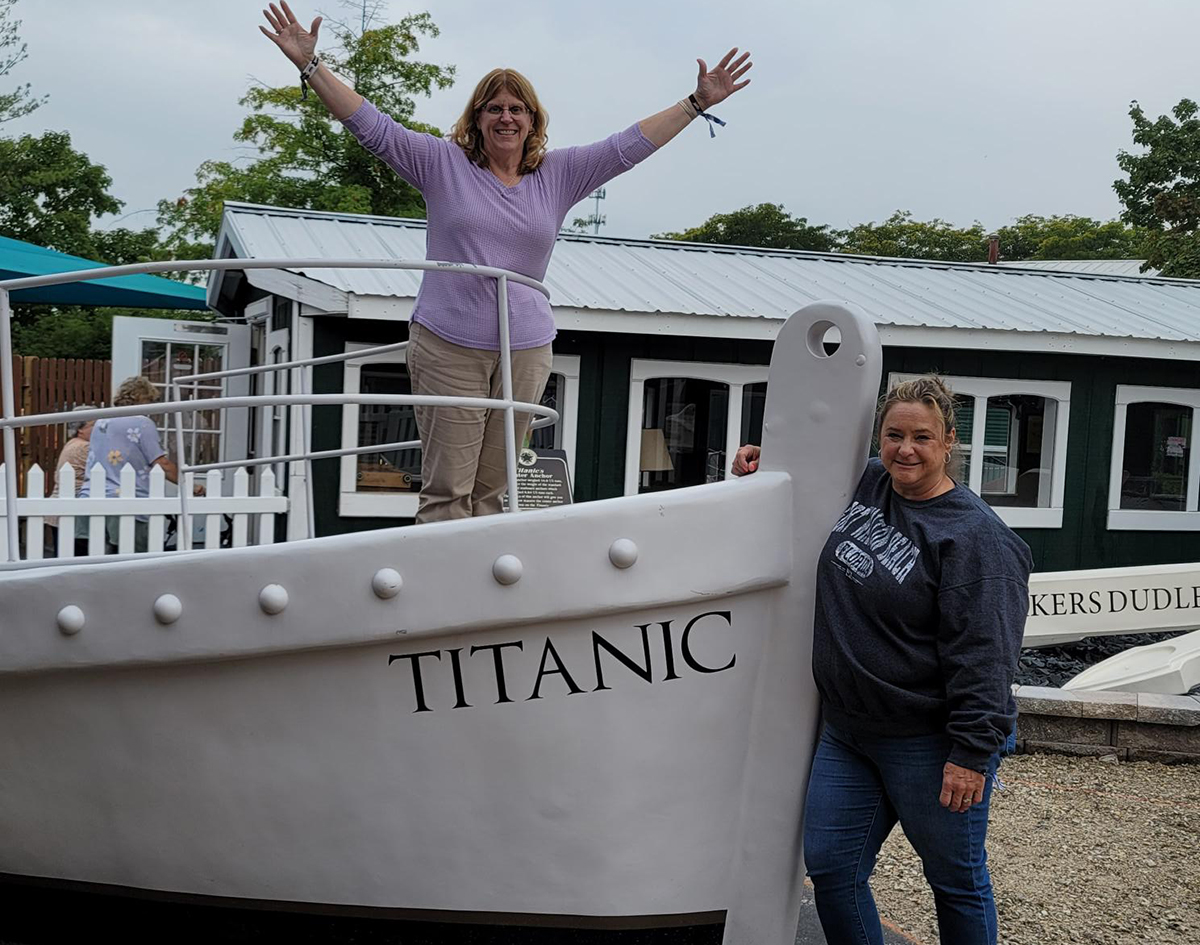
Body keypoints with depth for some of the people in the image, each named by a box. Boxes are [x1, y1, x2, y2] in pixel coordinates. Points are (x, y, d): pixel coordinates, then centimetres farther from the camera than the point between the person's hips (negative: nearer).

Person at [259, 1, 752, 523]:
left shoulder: (558, 174, 11)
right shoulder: (443, 163, 5)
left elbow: (629, 145, 12)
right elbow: (372, 126, 1)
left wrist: (697, 103, 11)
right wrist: (311, 66, -5)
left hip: (526, 352, 3)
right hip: (448, 347, -2)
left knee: (493, 489, 6)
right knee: (446, 489, -5)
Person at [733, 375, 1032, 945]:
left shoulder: (974, 535, -16)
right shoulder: (868, 482, 5)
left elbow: (982, 656, -20)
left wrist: (970, 753, -23)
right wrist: (765, 464, 17)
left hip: (929, 745, -7)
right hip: (847, 734, 7)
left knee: (956, 880, 10)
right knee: (830, 869, 9)